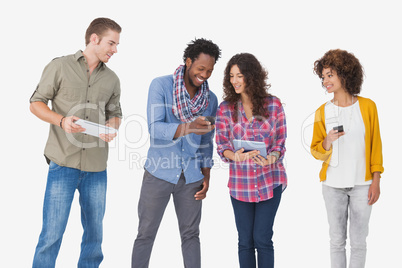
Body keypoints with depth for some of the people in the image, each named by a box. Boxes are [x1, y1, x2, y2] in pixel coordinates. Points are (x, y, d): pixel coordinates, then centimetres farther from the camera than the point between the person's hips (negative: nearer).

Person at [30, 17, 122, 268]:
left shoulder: (112, 79, 12)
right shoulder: (60, 66, 1)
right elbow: (36, 103, 2)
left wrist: (112, 127, -3)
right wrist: (62, 120, -16)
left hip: (96, 167, 4)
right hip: (63, 163, -4)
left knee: (95, 235, 10)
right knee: (52, 234, -4)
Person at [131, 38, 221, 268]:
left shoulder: (211, 99, 5)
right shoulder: (161, 85, -8)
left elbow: (207, 142, 12)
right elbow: (154, 128, -20)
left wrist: (206, 176, 7)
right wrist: (189, 128, -34)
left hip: (191, 177, 4)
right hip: (159, 173, -3)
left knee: (191, 234, 12)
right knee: (146, 234, 6)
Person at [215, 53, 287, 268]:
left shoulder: (273, 105, -3)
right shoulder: (225, 109, -1)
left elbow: (280, 142, 1)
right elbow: (222, 146, 0)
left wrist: (271, 158, -21)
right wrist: (235, 156, -22)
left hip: (270, 181, -1)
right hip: (240, 183, 1)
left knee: (262, 238, 1)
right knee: (245, 241, 9)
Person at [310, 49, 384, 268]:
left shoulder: (367, 106, -2)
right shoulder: (322, 112, 1)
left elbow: (375, 145, 2)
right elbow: (316, 150, 4)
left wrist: (376, 181, -1)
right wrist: (327, 142, -18)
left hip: (362, 184, -1)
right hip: (333, 185, 1)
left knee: (358, 241, 6)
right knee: (337, 240, 8)